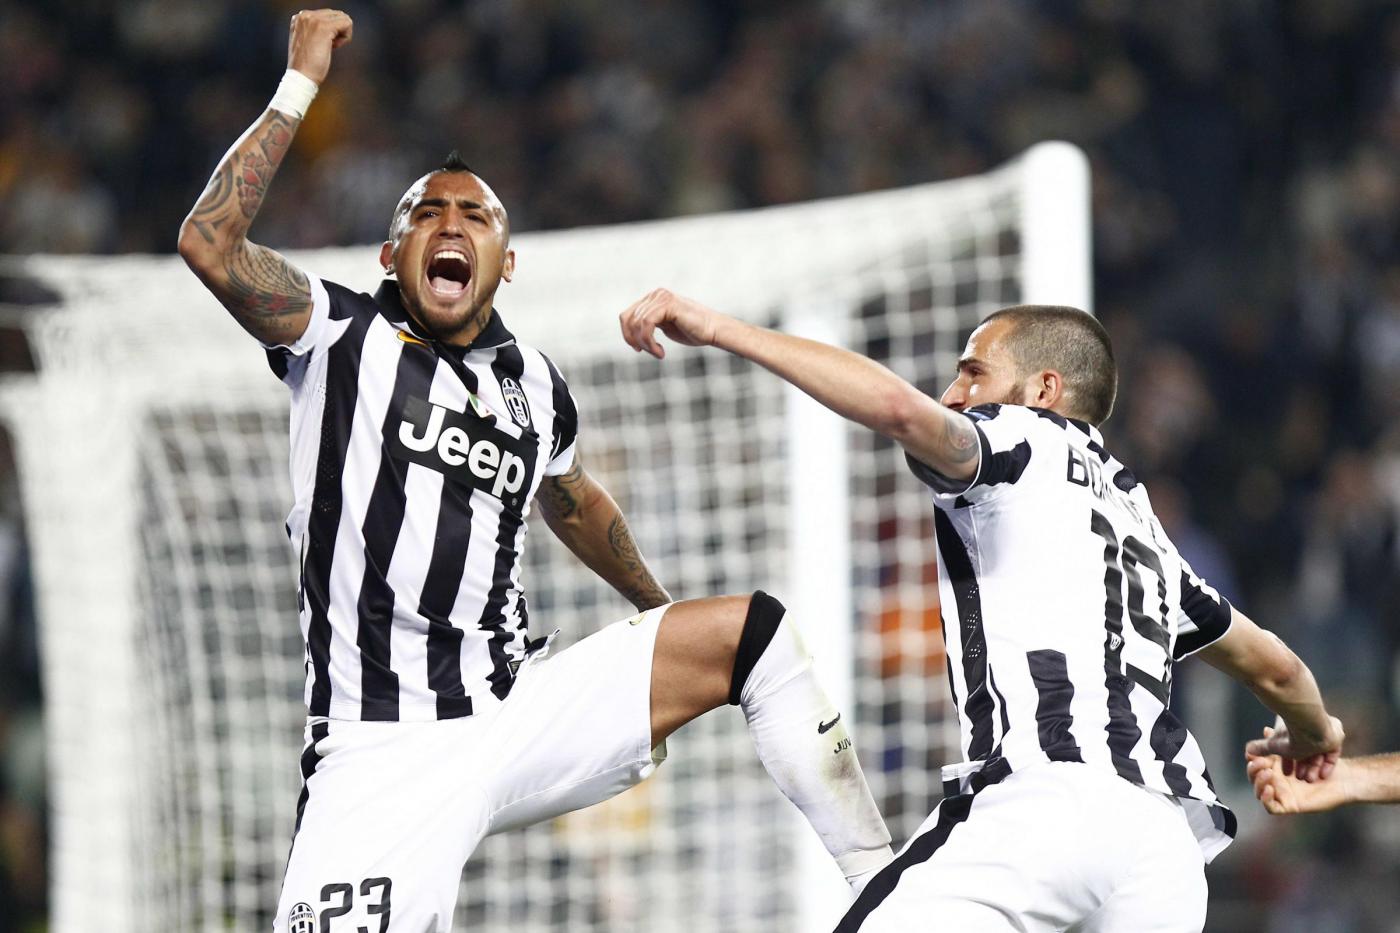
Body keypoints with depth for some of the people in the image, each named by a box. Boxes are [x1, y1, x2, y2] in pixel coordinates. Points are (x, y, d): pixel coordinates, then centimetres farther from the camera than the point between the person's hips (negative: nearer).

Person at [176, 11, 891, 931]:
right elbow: (211, 242, -15)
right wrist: (301, 86, -13)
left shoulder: (534, 385, 16)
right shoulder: (342, 338, 1)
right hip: (386, 750, -5)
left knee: (747, 628, 0)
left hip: (520, 714, 5)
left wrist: (662, 613, 50)